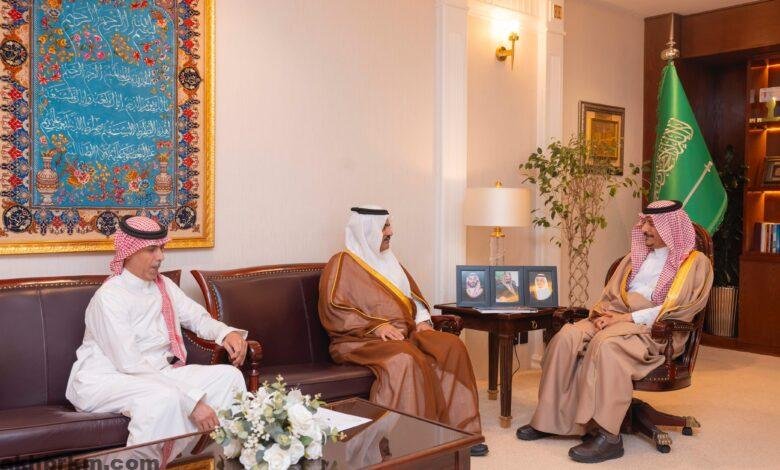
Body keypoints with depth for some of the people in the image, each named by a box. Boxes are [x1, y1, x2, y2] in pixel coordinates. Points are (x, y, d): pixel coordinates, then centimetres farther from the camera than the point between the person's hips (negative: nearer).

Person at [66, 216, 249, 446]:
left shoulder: (164, 285, 9)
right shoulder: (109, 296, -16)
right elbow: (131, 366, -23)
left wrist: (227, 332, -11)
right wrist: (191, 401, -28)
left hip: (158, 373, 8)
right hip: (105, 380, -8)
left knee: (229, 376, -10)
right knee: (166, 398, -38)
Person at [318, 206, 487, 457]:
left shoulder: (388, 261, 19)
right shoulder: (343, 263, -3)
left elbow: (413, 296, 22)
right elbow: (332, 311, -14)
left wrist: (422, 319, 0)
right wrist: (376, 326, -22)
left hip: (404, 333, 7)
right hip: (362, 340, -7)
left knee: (451, 346, -16)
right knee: (405, 360, -36)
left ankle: (458, 430, -12)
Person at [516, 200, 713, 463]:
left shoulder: (695, 262, 5)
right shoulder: (636, 256, 25)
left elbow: (678, 309, -8)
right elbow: (610, 294, 19)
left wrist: (628, 318, -16)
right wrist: (604, 313, -5)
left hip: (657, 329, -6)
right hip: (618, 318, 6)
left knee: (606, 344, -37)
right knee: (568, 336, -23)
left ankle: (607, 435, -34)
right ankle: (549, 418, -19)